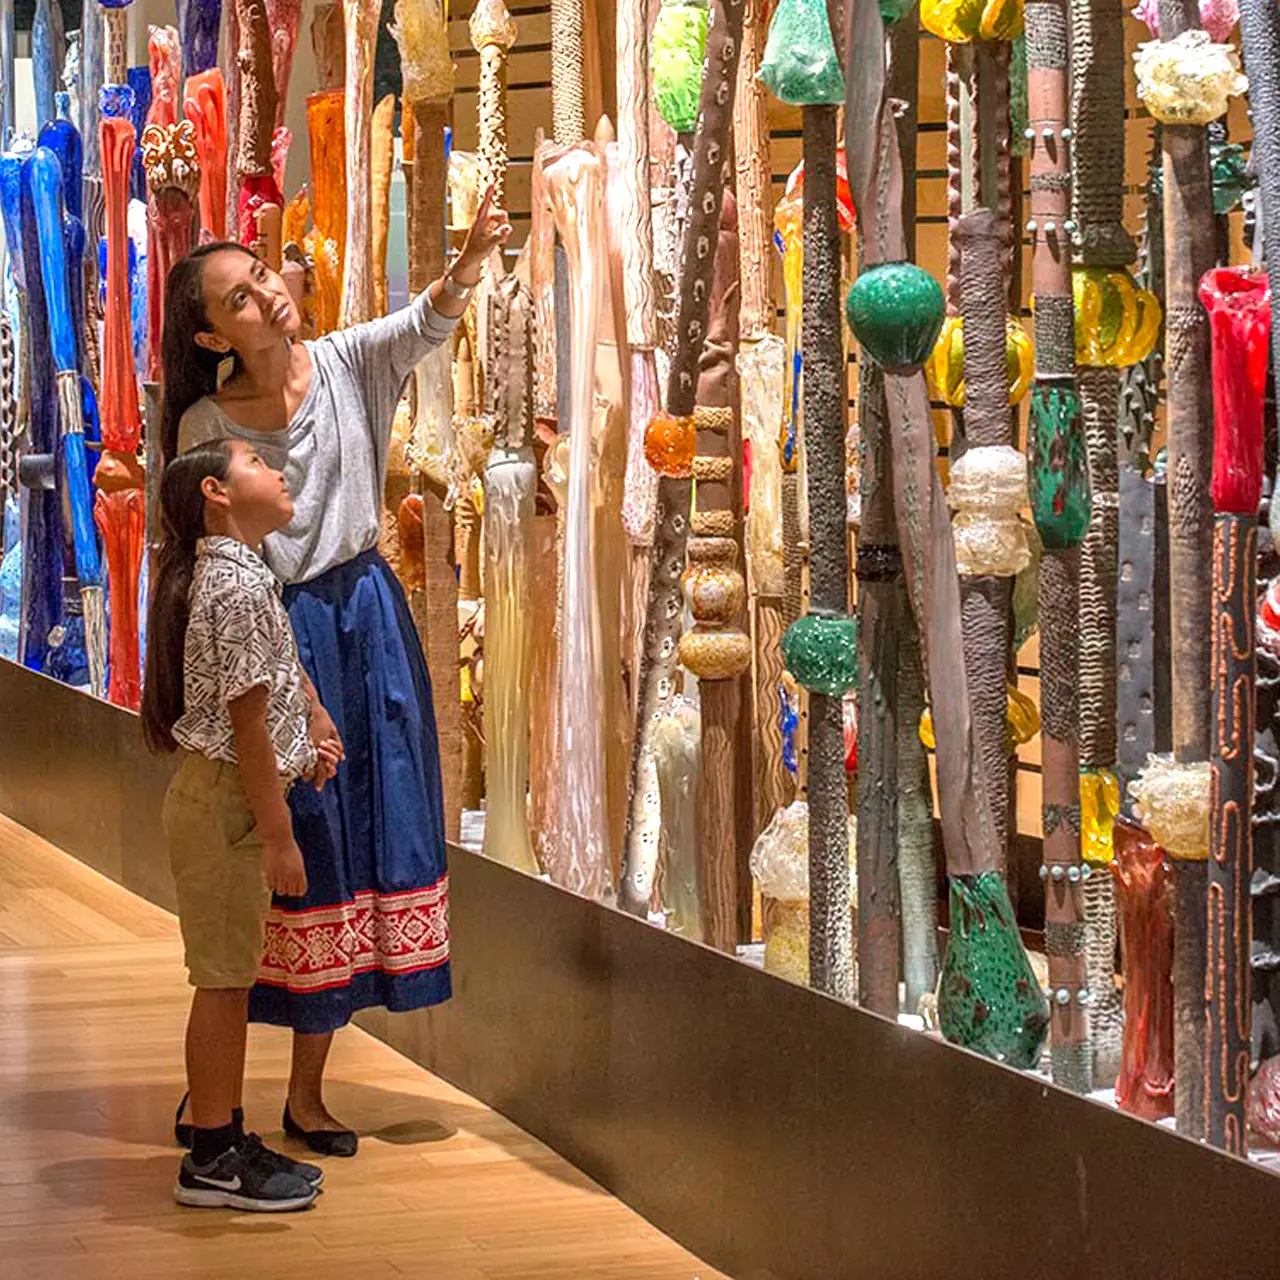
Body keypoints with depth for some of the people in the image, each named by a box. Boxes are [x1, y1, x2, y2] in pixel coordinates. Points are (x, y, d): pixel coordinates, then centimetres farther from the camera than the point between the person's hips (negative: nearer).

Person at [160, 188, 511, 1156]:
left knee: (364, 832, 6)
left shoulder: (347, 365, -2)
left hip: (367, 614, 4)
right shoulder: (205, 427, -8)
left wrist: (473, 256, -40)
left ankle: (307, 1091, 18)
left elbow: (426, 323, -22)